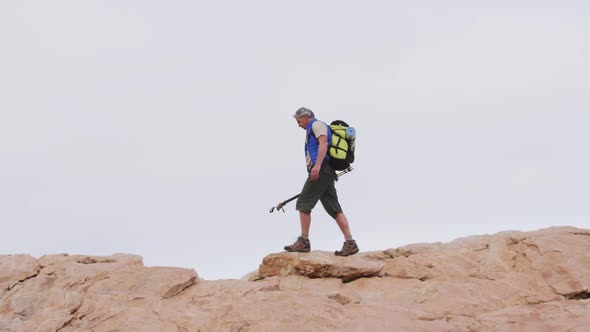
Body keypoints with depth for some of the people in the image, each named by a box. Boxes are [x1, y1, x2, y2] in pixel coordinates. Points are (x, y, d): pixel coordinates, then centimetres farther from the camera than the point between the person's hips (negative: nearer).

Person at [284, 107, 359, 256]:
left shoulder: (317, 124, -1)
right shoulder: (313, 129, 29)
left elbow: (323, 142, -17)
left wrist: (317, 165, -28)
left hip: (321, 170, -10)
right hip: (326, 172, 10)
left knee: (303, 203, -6)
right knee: (334, 208, 2)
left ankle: (303, 242, -4)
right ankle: (350, 243, -4)